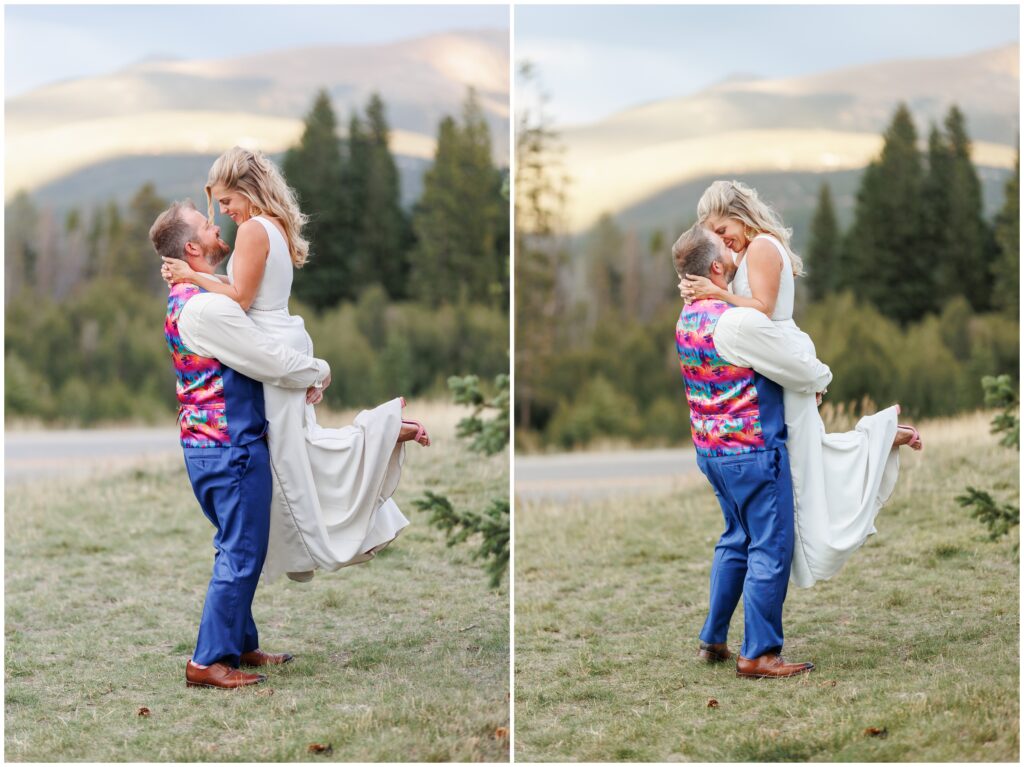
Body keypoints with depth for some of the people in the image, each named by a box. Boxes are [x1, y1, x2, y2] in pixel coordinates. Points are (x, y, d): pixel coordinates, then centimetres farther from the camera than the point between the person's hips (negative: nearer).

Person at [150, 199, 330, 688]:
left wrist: (302, 378, 5)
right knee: (241, 554, -4)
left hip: (206, 442, 10)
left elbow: (253, 355, 20)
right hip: (231, 446, -10)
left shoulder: (184, 301, 13)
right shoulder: (206, 307, -21)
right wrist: (319, 372, 2)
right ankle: (209, 661, -1)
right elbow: (275, 363, -18)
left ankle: (239, 643, 28)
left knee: (238, 550, 19)